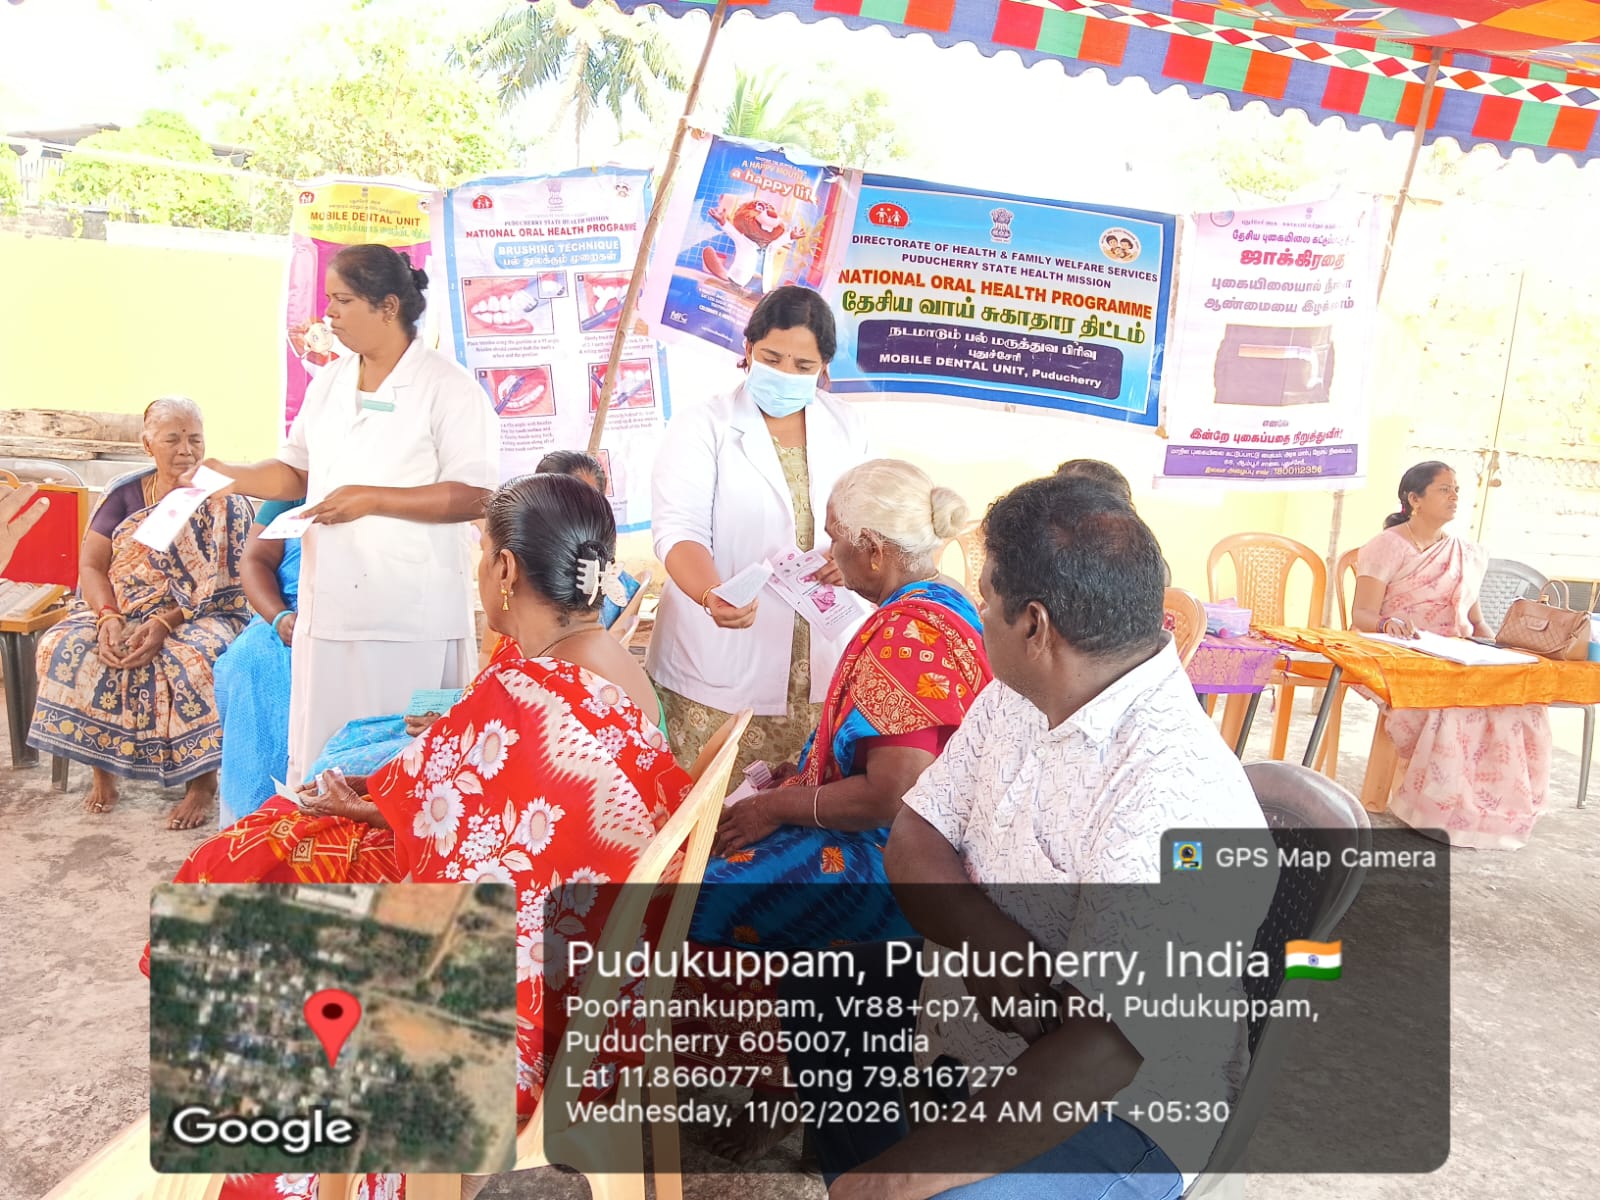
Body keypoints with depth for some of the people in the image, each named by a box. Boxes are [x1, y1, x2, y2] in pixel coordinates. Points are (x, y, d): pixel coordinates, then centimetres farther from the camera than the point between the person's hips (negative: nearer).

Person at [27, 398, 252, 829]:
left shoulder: (224, 502, -3)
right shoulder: (125, 495, 6)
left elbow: (219, 586, -11)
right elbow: (91, 565, 1)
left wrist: (163, 624, -25)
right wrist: (109, 619, -19)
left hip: (200, 619, -3)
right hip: (121, 612, 4)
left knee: (188, 663, -36)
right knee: (66, 648, -25)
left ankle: (203, 779, -19)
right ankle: (102, 767, -7)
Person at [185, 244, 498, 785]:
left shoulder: (448, 387, -7)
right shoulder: (328, 383, 15)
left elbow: (474, 496, -15)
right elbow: (298, 471, 23)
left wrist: (372, 499, -18)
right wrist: (231, 476, 7)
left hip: (411, 618, -6)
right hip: (331, 608, 7)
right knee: (319, 762, 11)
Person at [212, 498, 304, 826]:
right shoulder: (290, 494, 16)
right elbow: (255, 560, 6)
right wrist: (280, 617, -13)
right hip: (288, 614, 2)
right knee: (251, 662, -28)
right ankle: (255, 809, -23)